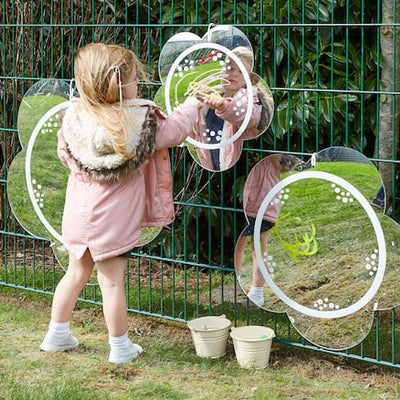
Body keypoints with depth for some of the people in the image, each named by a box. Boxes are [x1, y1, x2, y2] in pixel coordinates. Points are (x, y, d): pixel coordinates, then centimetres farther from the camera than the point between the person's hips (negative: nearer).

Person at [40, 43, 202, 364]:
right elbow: (175, 130, -1)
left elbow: (65, 155, 7)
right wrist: (191, 105, 17)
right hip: (114, 217, -5)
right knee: (112, 280, 5)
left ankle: (57, 335, 30)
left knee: (77, 272, 20)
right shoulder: (140, 120, -18)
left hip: (79, 213, 5)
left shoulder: (74, 115, -7)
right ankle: (120, 347, 17)